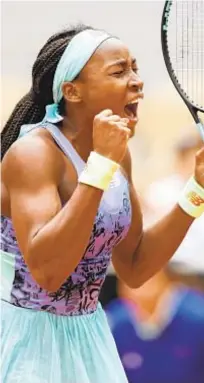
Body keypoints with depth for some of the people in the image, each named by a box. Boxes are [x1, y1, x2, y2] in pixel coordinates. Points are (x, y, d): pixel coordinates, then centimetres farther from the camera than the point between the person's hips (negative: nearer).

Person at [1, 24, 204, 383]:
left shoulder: (117, 155, 3)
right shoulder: (33, 152, -19)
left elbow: (133, 268, 8)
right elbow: (47, 271, -31)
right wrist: (101, 163, -31)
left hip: (87, 336, 7)